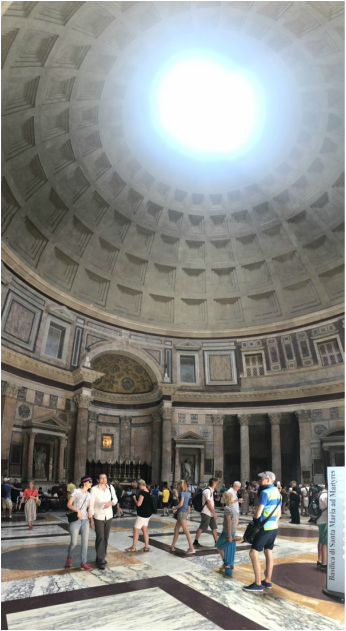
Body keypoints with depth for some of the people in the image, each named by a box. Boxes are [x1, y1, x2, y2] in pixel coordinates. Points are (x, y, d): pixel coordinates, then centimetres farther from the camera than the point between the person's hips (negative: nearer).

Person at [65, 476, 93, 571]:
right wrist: (78, 511, -25)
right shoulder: (75, 491, -6)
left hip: (85, 520, 5)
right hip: (75, 520, -5)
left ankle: (83, 563, 9)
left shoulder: (88, 495, 11)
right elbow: (69, 504, -11)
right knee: (74, 542, 0)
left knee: (85, 542, 0)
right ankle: (69, 557, 29)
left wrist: (91, 519, 9)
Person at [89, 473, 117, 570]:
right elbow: (91, 504, -11)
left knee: (106, 538, 12)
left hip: (109, 516, 4)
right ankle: (101, 561, 1)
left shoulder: (110, 487, -5)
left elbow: (115, 499, 6)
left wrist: (111, 502, -17)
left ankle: (101, 557, 28)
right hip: (98, 517, -4)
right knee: (100, 538, -8)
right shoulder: (94, 489, -15)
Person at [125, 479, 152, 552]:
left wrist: (134, 498, -7)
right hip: (148, 513, 9)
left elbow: (138, 504, -23)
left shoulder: (142, 492, -20)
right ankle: (146, 547, 16)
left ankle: (133, 547, 5)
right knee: (145, 530, 13)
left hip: (142, 514, -9)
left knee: (136, 530, -1)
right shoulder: (148, 492, 7)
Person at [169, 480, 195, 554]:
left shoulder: (182, 493, -14)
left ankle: (192, 549, -8)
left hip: (182, 513, -10)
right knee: (176, 529, 17)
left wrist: (174, 508, -6)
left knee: (186, 531, -8)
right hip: (184, 512, 10)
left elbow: (181, 504, -19)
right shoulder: (188, 493, 11)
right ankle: (172, 546, 26)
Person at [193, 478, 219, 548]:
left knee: (214, 527, 10)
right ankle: (195, 542, 4)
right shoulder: (207, 491, -18)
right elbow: (208, 503, -20)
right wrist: (214, 513, -17)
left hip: (211, 513, 10)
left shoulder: (211, 490, 13)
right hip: (206, 513, -10)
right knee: (202, 528, -4)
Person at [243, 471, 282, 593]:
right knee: (268, 552, 17)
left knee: (254, 553, -4)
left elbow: (258, 513, -19)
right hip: (274, 527, 9)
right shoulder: (277, 492, 8)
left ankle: (258, 584, -3)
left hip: (265, 527, -9)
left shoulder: (265, 492, -19)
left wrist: (254, 518, 1)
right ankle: (268, 581, 24)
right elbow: (279, 513, 16)